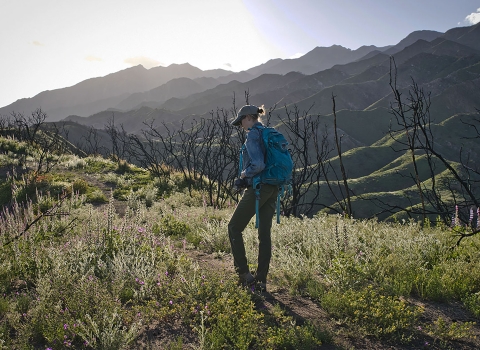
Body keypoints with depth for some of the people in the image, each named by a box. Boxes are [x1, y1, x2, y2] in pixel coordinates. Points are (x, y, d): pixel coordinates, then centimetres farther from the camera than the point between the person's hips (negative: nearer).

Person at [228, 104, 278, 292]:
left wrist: (244, 174, -5)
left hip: (258, 188, -8)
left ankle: (244, 273, 7)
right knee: (265, 234, 10)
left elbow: (258, 165, -25)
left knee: (234, 228, 7)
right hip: (273, 189, 9)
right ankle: (261, 280, 14)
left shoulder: (253, 135, -12)